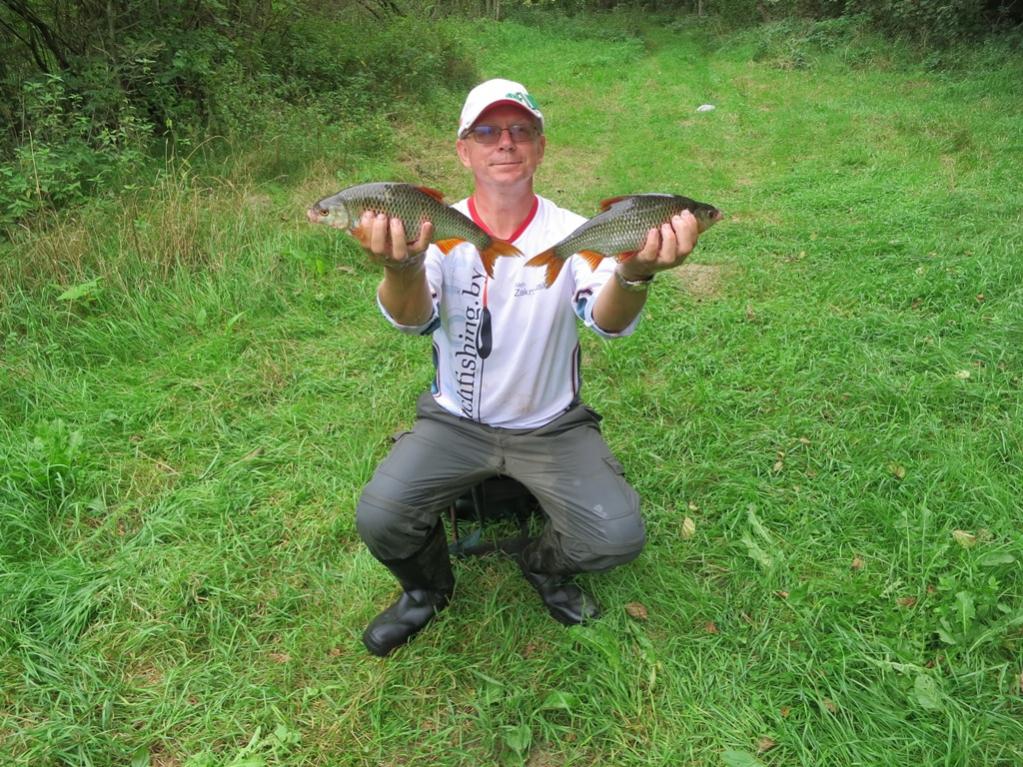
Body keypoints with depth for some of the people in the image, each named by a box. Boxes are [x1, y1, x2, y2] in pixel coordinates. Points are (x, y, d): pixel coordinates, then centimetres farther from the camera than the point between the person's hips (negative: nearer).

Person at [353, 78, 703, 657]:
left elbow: (607, 322, -26)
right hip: (455, 420, 0)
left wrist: (634, 275, -51)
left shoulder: (572, 233, -8)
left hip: (552, 425, 0)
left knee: (618, 538, -17)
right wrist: (401, 266, -52)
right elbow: (412, 317, -27)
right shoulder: (436, 231, -8)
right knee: (379, 518, -19)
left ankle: (546, 567, 21)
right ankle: (428, 588, 17)